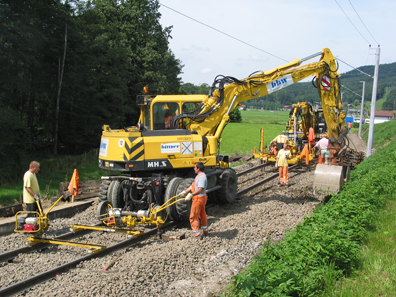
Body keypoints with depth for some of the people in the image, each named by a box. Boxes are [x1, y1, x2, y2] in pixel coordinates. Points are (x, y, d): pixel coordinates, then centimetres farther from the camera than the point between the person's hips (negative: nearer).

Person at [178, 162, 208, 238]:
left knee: (193, 216, -5)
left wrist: (191, 195, -32)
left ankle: (196, 234, -2)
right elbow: (192, 186, 17)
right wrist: (184, 192, 15)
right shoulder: (199, 176, 13)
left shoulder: (202, 177, -21)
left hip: (199, 198, -11)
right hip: (201, 198, 11)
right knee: (202, 215, 22)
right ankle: (205, 231, 35)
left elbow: (200, 189, -31)